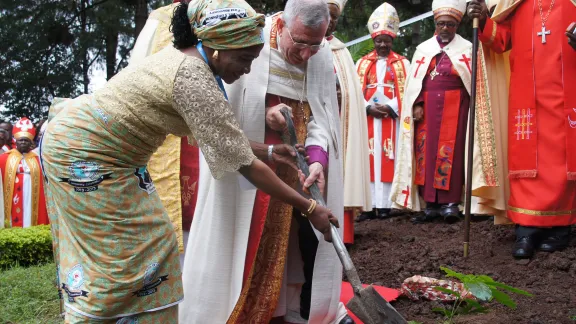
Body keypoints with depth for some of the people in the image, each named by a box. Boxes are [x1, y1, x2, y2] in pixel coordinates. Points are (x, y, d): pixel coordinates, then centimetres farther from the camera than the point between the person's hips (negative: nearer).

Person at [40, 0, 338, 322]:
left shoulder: (187, 58, 0)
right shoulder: (194, 80, -29)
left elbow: (215, 135, 9)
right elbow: (245, 164, -26)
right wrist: (309, 207, -20)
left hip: (87, 143, 9)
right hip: (84, 153, -9)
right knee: (119, 251, -3)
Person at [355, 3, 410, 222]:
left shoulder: (402, 64, 9)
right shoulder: (362, 63, 13)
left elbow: (406, 92, 0)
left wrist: (391, 108, -13)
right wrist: (368, 108, -10)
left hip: (391, 118, -1)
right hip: (368, 117, 2)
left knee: (389, 159, -3)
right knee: (368, 159, -1)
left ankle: (385, 204, 0)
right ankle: (369, 205, 2)